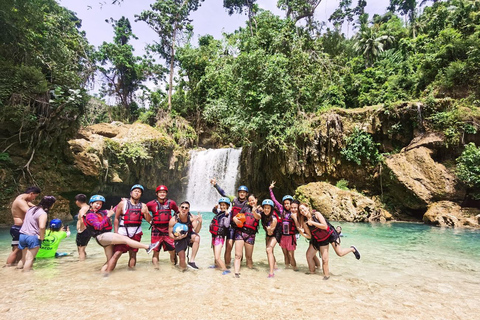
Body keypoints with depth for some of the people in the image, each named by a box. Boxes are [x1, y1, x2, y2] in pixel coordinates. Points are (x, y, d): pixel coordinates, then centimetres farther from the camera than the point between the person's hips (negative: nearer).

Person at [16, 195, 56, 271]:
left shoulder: (31, 208, 10)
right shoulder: (43, 213, -16)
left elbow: (24, 221, 22)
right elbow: (42, 227, -29)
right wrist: (41, 237, -14)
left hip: (22, 235, 8)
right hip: (33, 237, -8)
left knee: (24, 258, 22)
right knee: (30, 259, 2)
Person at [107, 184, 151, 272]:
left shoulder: (143, 206, 7)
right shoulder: (123, 203, 1)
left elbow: (149, 220, 3)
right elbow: (116, 218, 1)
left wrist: (146, 213, -17)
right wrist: (116, 233, -5)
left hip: (136, 234, 3)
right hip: (123, 232, -3)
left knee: (133, 254, 8)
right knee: (116, 254, -10)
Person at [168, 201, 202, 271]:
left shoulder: (192, 217, -17)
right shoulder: (173, 220, -19)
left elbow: (196, 231, -23)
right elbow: (170, 234, -10)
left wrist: (199, 222, -41)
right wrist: (177, 237, -30)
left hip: (189, 237, 1)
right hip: (179, 239, -1)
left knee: (197, 237, -37)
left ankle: (191, 261, -27)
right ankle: (183, 267, 33)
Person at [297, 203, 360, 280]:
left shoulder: (316, 214, -18)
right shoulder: (305, 223, -7)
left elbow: (325, 226, -26)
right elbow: (309, 236, -5)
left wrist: (312, 222, -27)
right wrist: (302, 233, -23)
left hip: (330, 235, -4)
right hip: (321, 240, 4)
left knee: (340, 253, -9)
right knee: (324, 259, 4)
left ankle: (352, 249, 19)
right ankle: (326, 274, 23)